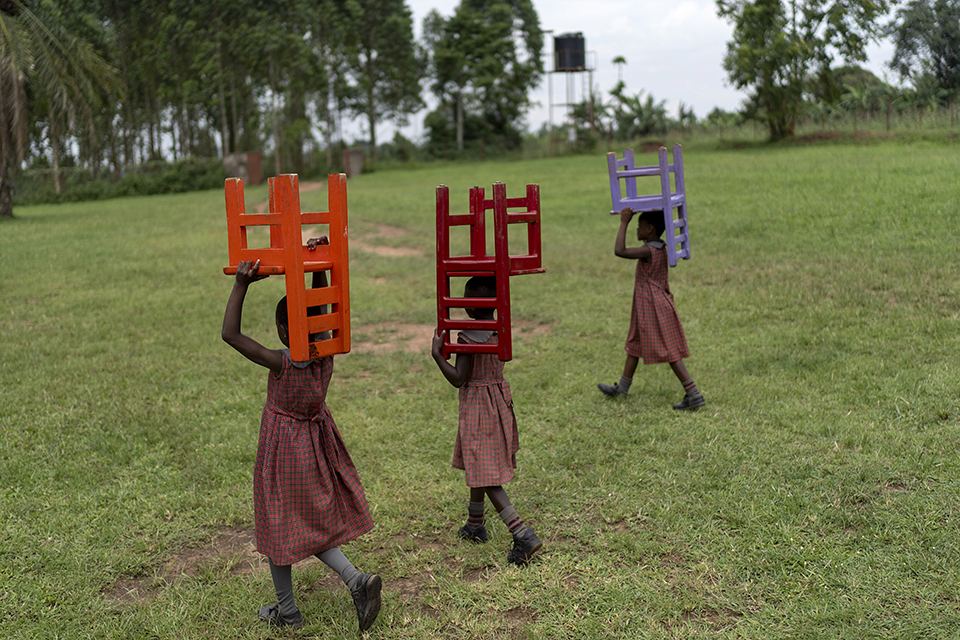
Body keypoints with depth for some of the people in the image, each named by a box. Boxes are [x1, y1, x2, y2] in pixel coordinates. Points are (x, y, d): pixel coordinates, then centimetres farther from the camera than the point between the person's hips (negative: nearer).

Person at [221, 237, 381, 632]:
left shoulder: (282, 364, -25)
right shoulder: (325, 355, -11)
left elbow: (230, 335, -25)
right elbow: (320, 306, 1)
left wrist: (242, 285, -28)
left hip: (283, 450, -6)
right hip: (316, 446, 6)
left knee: (278, 528, 13)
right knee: (313, 525, 21)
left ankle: (288, 612, 27)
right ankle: (356, 580, 3)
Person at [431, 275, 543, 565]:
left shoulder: (468, 337, -21)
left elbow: (458, 379, -20)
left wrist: (437, 354, -14)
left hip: (477, 407, -8)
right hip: (499, 398, 8)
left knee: (485, 477, -5)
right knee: (478, 469, 23)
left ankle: (523, 534, -13)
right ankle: (475, 524, 37)